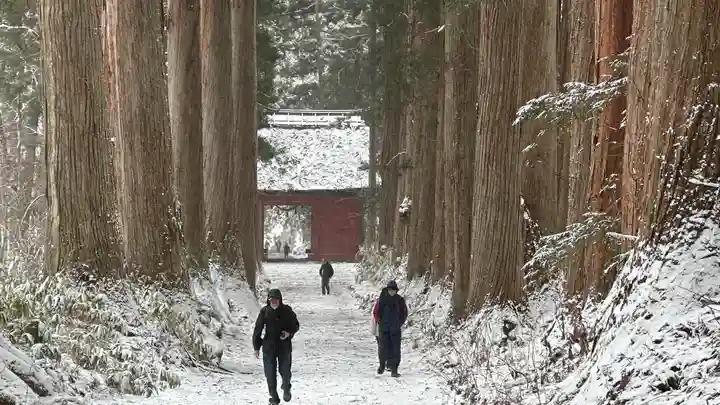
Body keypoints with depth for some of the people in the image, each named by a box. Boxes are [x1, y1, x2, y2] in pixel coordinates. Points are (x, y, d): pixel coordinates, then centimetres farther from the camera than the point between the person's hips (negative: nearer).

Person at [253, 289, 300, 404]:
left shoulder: (287, 311, -6)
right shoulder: (264, 311, -5)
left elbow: (296, 325, 7)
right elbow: (258, 329, 0)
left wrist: (289, 333, -14)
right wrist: (256, 347, -1)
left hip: (284, 346, 0)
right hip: (269, 347, 1)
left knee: (285, 371, 3)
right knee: (270, 374, 2)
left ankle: (286, 389, 35)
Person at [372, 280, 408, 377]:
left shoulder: (400, 300, 3)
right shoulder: (381, 299, -1)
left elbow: (404, 313, 12)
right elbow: (375, 312, 6)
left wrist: (400, 324, 3)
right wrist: (380, 323, -1)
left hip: (396, 329, 1)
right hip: (384, 329, -1)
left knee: (395, 350, -5)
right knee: (383, 347, -3)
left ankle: (394, 370, -3)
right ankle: (382, 365, 23)